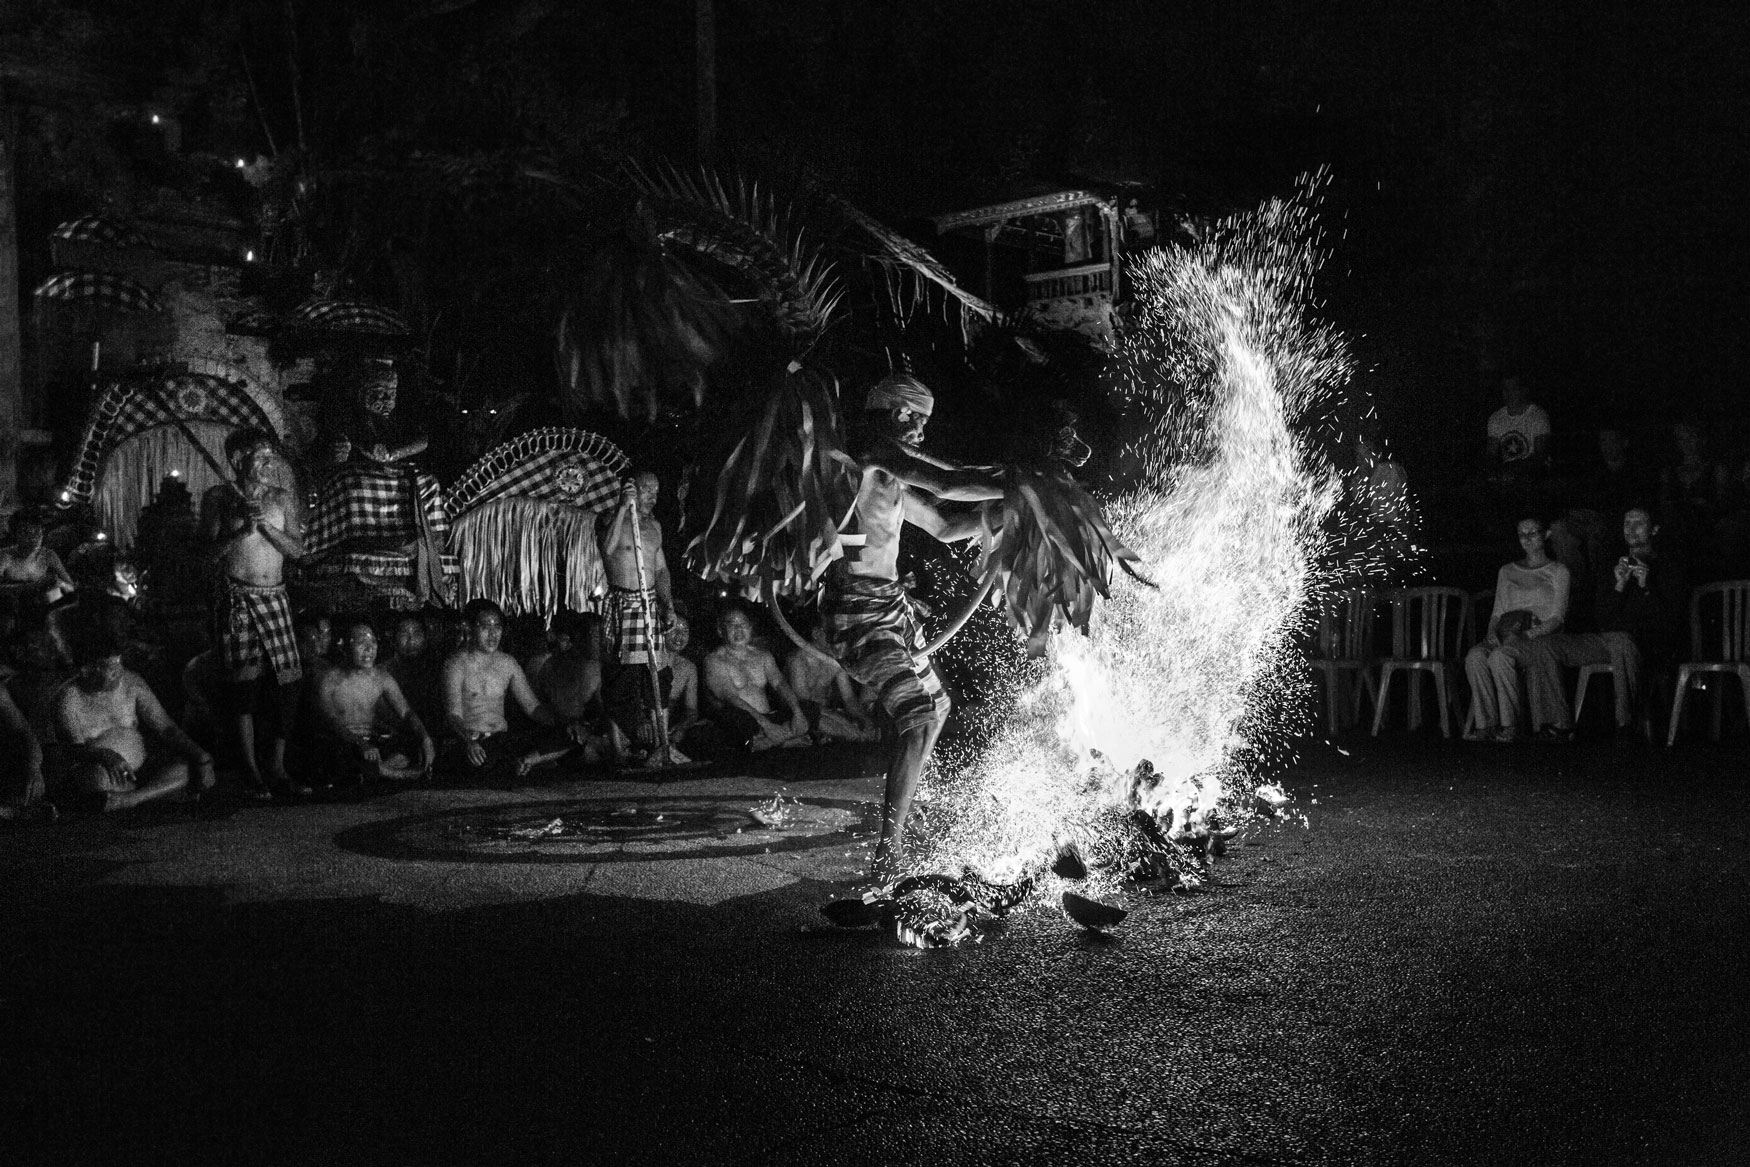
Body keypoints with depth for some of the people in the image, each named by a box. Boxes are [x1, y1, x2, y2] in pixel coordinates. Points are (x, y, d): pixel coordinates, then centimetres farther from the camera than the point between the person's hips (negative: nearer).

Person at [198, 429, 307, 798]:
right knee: (244, 685, -7)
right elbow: (211, 552, -2)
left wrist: (266, 525, -9)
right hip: (235, 598, -3)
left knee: (287, 683, -3)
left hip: (274, 598, 3)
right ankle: (252, 773, -1)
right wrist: (244, 529, -14)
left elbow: (297, 550, 5)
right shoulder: (218, 498, 4)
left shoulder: (283, 498, 12)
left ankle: (277, 770, 6)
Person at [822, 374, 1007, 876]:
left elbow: (944, 528, 28)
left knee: (936, 707, 22)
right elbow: (947, 485, -20)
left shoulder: (892, 480, 20)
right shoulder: (874, 451, -11)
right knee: (919, 718, -21)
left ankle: (897, 806, 37)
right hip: (859, 612, -11)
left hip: (892, 606, 11)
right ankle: (890, 845, -20)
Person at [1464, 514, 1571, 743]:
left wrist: (1526, 634, -15)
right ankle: (1484, 725, -32)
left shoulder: (1558, 572, 10)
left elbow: (1556, 618, 0)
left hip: (1540, 636, -4)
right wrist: (1492, 633, -4)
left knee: (1500, 657, -37)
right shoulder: (1507, 572, 24)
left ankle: (1511, 726, -30)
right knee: (1475, 656, -31)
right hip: (1506, 637, 4)